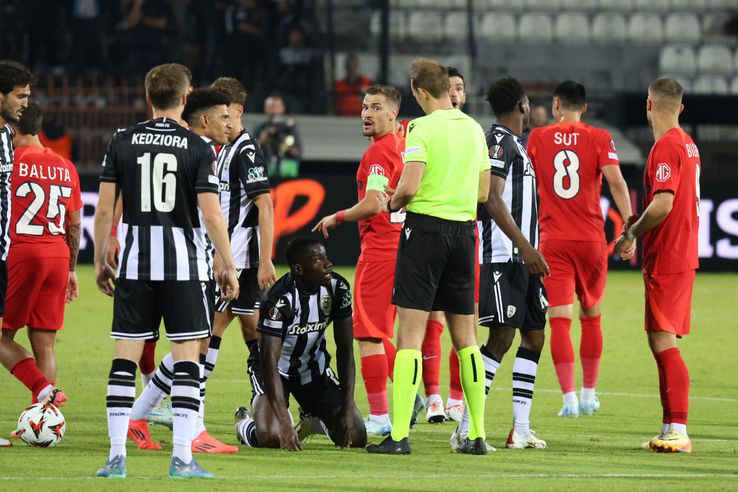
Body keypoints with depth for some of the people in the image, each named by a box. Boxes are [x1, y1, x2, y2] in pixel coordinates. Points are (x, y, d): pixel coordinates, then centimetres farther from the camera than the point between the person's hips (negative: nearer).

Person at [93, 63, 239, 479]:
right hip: (184, 262, -2)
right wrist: (229, 267, 0)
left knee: (126, 356, 4)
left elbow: (105, 208, 3)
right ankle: (183, 457, -4)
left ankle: (117, 455, 1)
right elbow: (211, 214, -9)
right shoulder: (197, 148, -4)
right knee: (186, 357, 1)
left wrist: (101, 260, 14)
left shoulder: (123, 143, 3)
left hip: (135, 262, 2)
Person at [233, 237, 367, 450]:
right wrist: (284, 423, -38)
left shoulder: (337, 288, -14)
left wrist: (348, 407, -16)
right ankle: (244, 423, 10)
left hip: (314, 369, 5)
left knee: (356, 437, -9)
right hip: (277, 370, -5)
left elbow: (345, 350, -8)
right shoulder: (279, 299, -30)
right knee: (271, 438, -28)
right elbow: (269, 363, -31)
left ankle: (315, 420, 26)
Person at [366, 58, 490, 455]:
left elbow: (409, 186, -19)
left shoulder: (423, 129, -11)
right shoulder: (474, 129, 10)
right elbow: (483, 191, 15)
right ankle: (478, 434, 12)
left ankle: (399, 434, -12)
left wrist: (393, 203, 1)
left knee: (410, 334, -7)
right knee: (465, 337, 12)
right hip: (464, 229, 6)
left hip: (425, 228, -6)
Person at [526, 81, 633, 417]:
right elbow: (616, 181, -12)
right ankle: (588, 394, 21)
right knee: (592, 318, 16)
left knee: (559, 321, -4)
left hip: (552, 241, -1)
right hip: (591, 239, 1)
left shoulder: (537, 138, 2)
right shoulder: (599, 138, 0)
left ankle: (569, 396, -15)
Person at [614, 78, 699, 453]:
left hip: (666, 260, -10)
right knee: (663, 343, 13)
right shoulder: (687, 144, 14)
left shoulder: (666, 147, -15)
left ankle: (678, 432, -16)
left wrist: (632, 233, -9)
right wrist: (638, 225, 17)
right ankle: (670, 429, 15)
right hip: (682, 254, 10)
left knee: (664, 342, -11)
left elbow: (662, 205, -23)